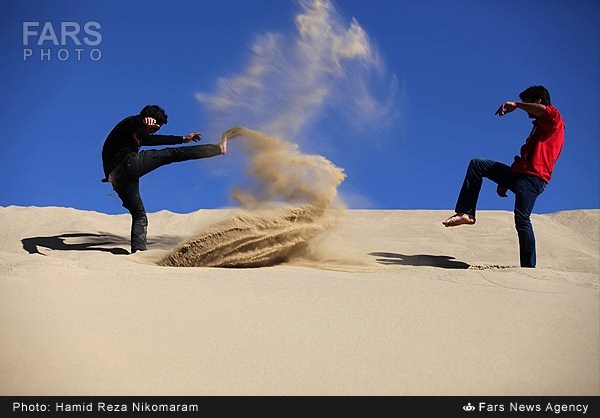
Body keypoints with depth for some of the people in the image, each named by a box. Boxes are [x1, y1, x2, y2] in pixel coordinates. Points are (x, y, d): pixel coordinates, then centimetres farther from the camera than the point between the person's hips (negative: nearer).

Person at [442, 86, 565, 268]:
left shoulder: (554, 120, 1)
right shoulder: (538, 127, 30)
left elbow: (547, 110, -26)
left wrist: (515, 105, -14)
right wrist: (505, 181, 24)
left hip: (533, 178, -10)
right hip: (519, 173, 10)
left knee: (522, 220, -19)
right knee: (477, 164, 7)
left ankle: (529, 268, -17)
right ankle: (466, 213, 0)